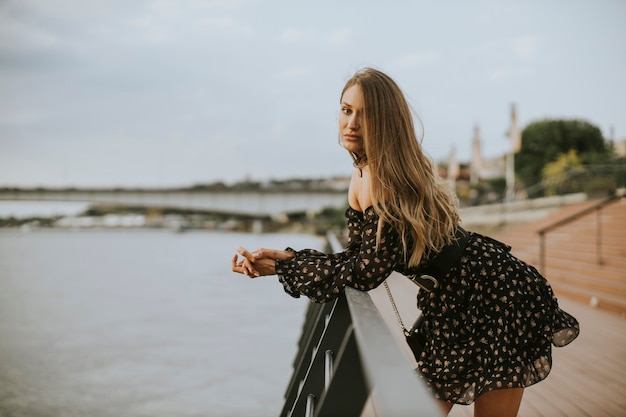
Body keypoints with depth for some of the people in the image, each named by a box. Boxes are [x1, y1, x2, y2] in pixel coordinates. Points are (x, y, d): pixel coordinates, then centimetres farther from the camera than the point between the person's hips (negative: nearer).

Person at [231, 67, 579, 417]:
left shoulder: (388, 178, -24)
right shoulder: (362, 179, 5)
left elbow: (366, 273, -23)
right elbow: (356, 259, 6)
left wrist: (282, 265, -18)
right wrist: (286, 258, -3)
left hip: (495, 296, -9)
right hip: (447, 306, 9)